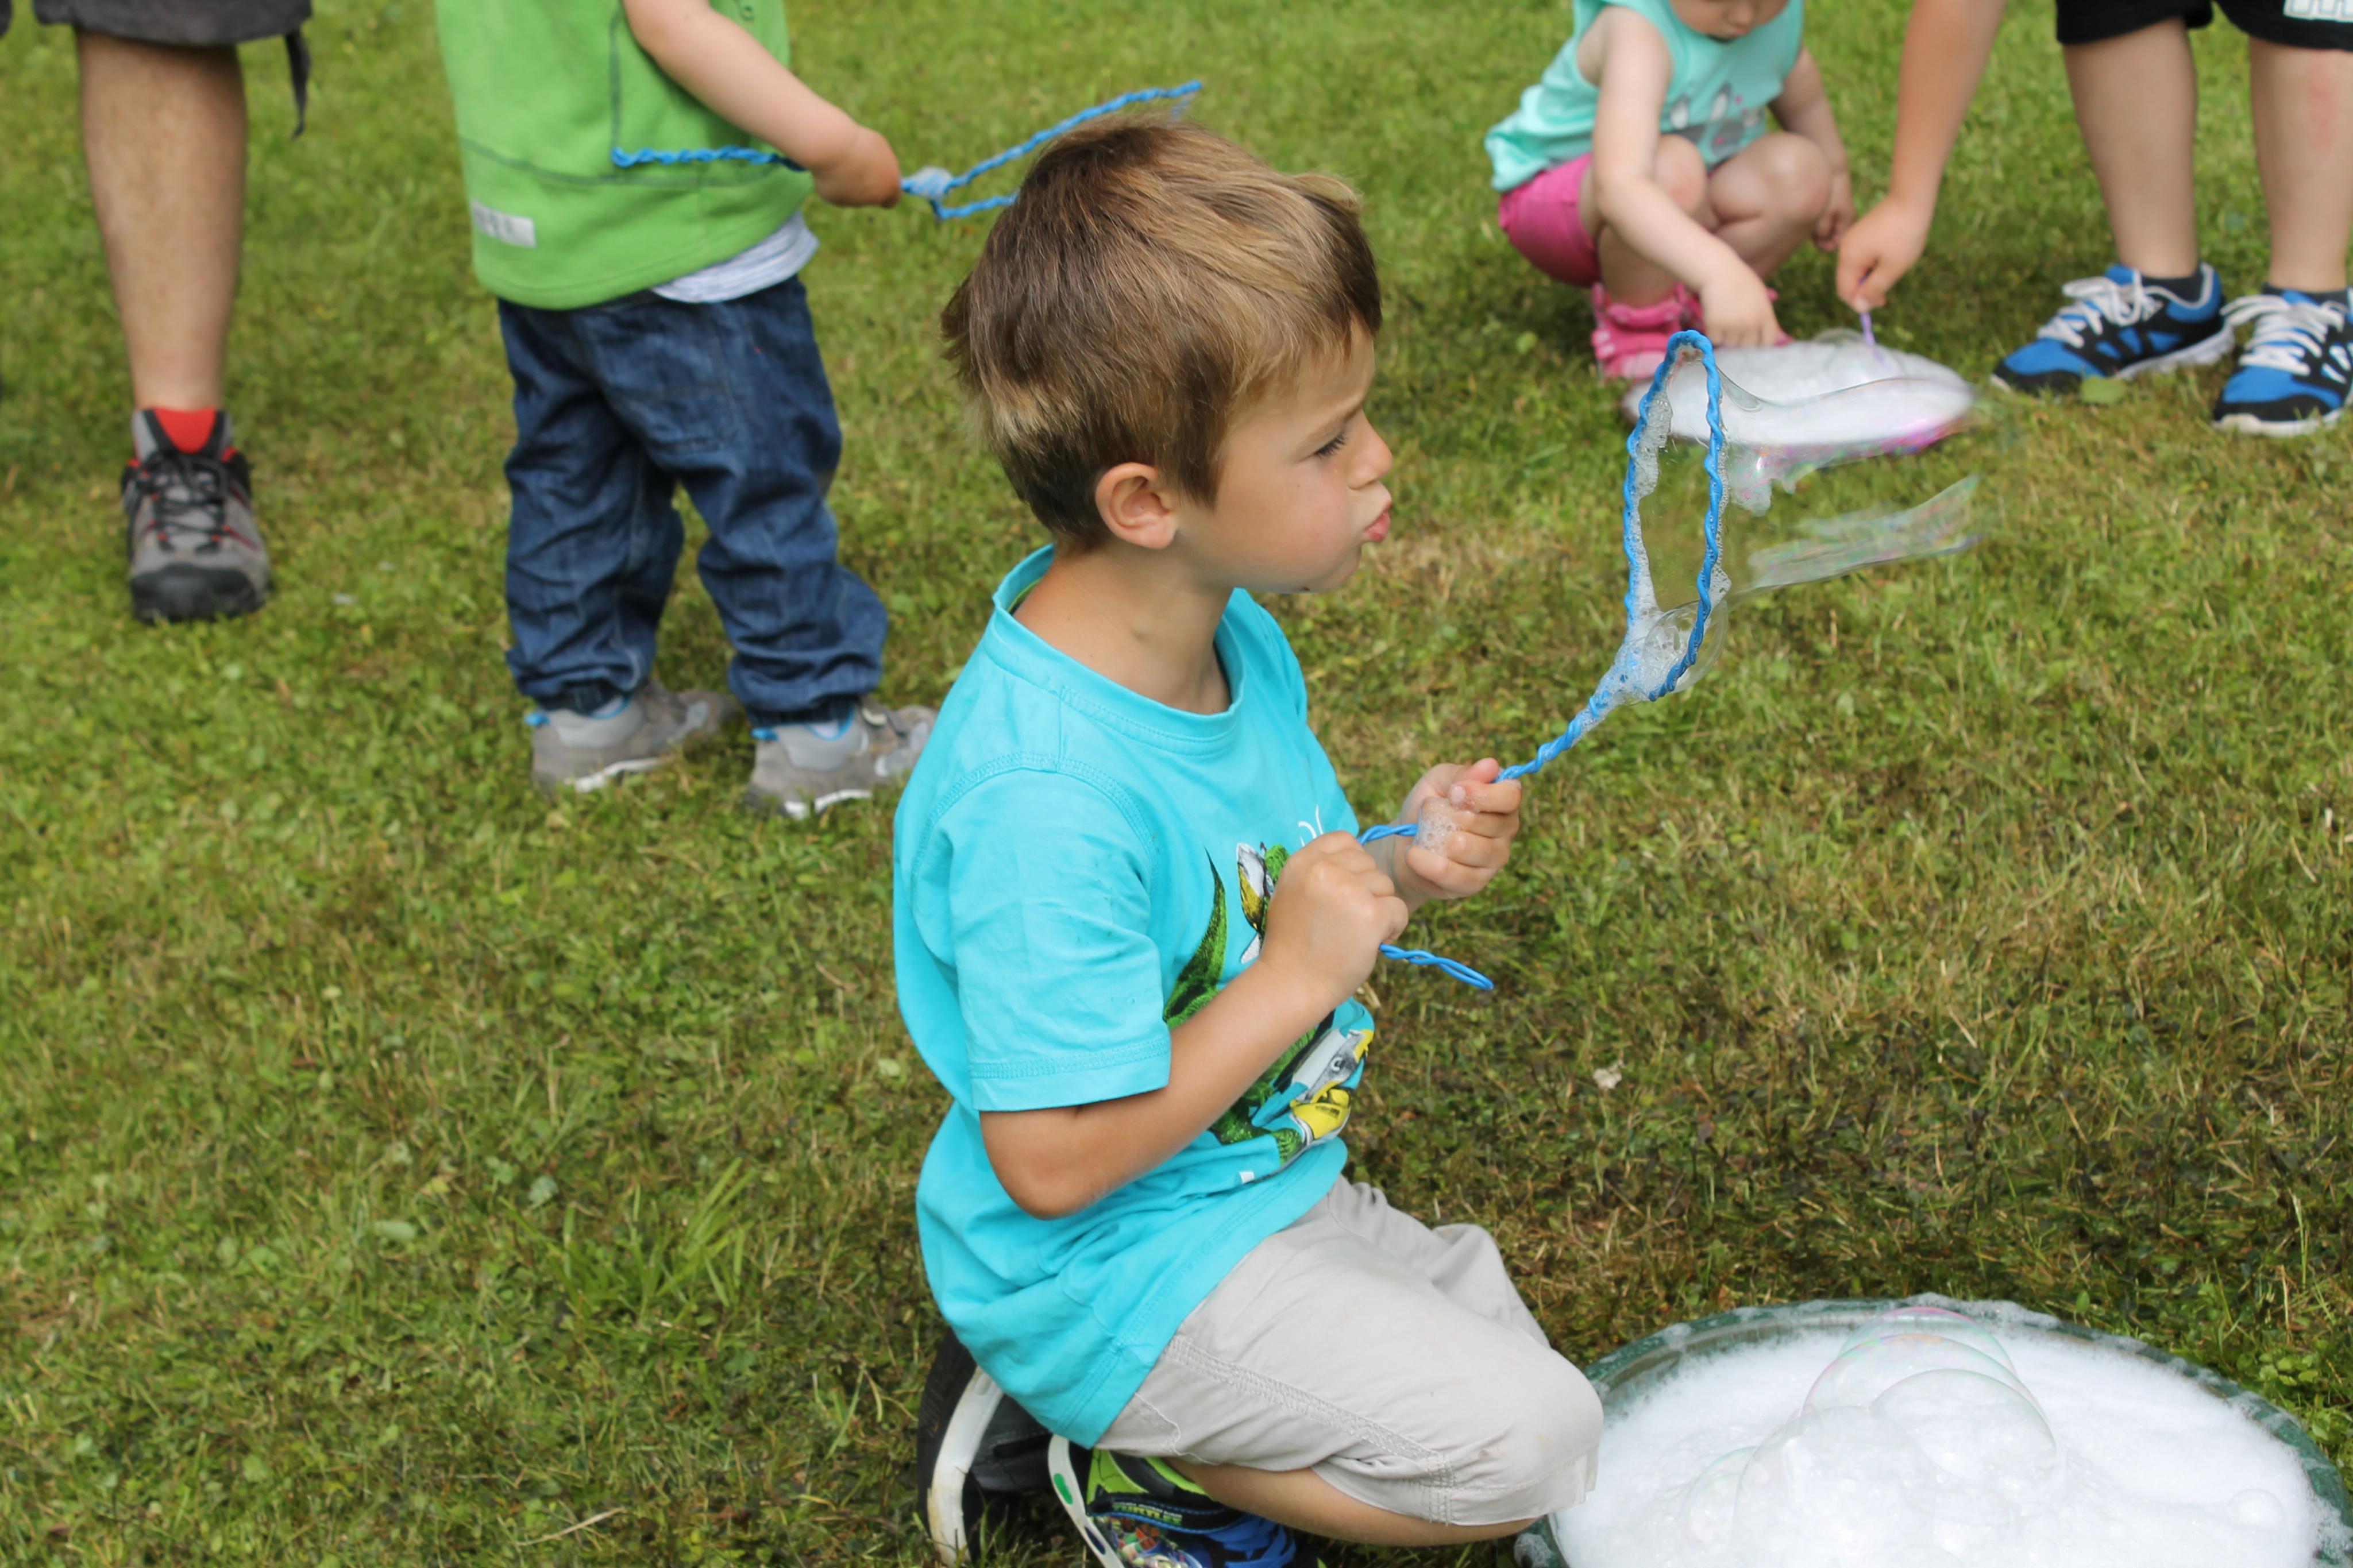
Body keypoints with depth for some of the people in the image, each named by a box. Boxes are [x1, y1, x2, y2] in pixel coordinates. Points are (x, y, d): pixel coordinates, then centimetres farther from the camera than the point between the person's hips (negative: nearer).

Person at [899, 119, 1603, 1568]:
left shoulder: (1238, 638, -4)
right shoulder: (1042, 796, -33)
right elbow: (1052, 1159, -29)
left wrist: (1400, 874, -8)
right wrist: (1298, 980, -25)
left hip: (1259, 1183, 9)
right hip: (1119, 1267, -9)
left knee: (1501, 1330, 22)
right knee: (1532, 1445, -12)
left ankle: (1071, 1389, 17)